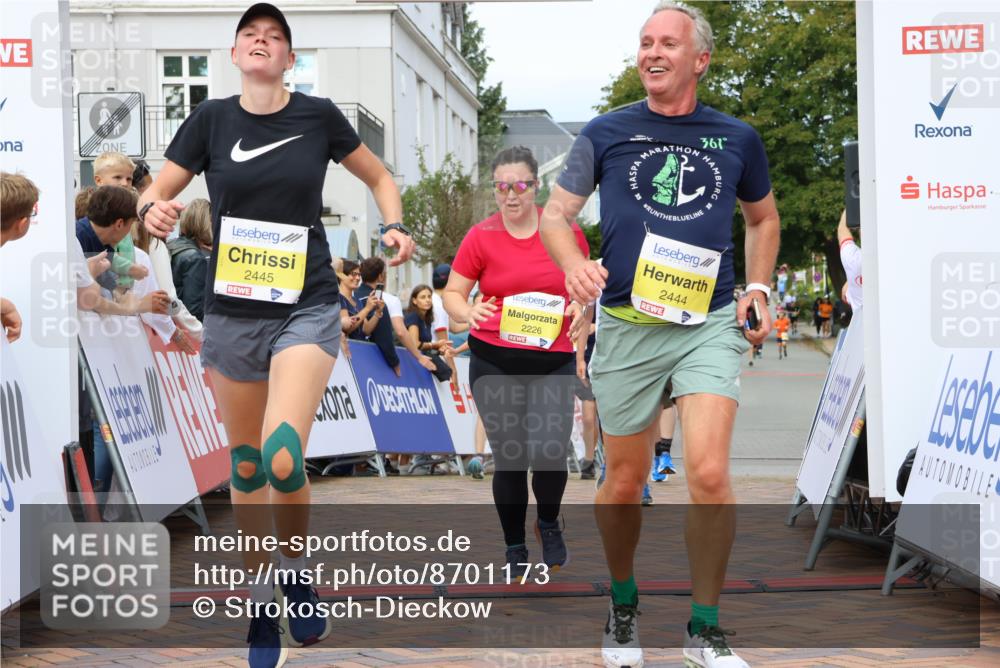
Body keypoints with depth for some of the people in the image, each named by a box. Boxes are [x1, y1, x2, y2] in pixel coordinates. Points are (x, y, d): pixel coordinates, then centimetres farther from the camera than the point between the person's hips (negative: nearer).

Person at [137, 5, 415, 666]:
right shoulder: (211, 118, 2)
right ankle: (261, 602, 28)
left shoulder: (318, 115, 0)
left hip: (307, 307, -2)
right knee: (246, 466, 11)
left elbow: (379, 177, 13)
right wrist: (154, 211, -19)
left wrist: (395, 226, -6)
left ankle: (297, 576, 6)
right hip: (233, 312, 3)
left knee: (282, 458, -21)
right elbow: (156, 193, 4)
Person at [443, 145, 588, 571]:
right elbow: (452, 292, 2)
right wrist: (467, 312, -20)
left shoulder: (565, 230, 1)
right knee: (509, 459, 0)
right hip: (494, 363, 0)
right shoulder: (481, 237, -1)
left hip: (553, 361, 0)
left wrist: (580, 304, -8)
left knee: (549, 453, -15)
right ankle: (514, 548, 19)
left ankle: (549, 524, 16)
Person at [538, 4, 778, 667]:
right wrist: (574, 262, -14)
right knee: (624, 485, 8)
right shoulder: (606, 133, 4)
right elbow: (555, 214, 7)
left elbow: (763, 218, 23)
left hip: (712, 323, 0)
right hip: (628, 325, 0)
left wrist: (758, 288, 9)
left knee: (709, 475, -16)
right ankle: (623, 605, 33)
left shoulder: (736, 138, 8)